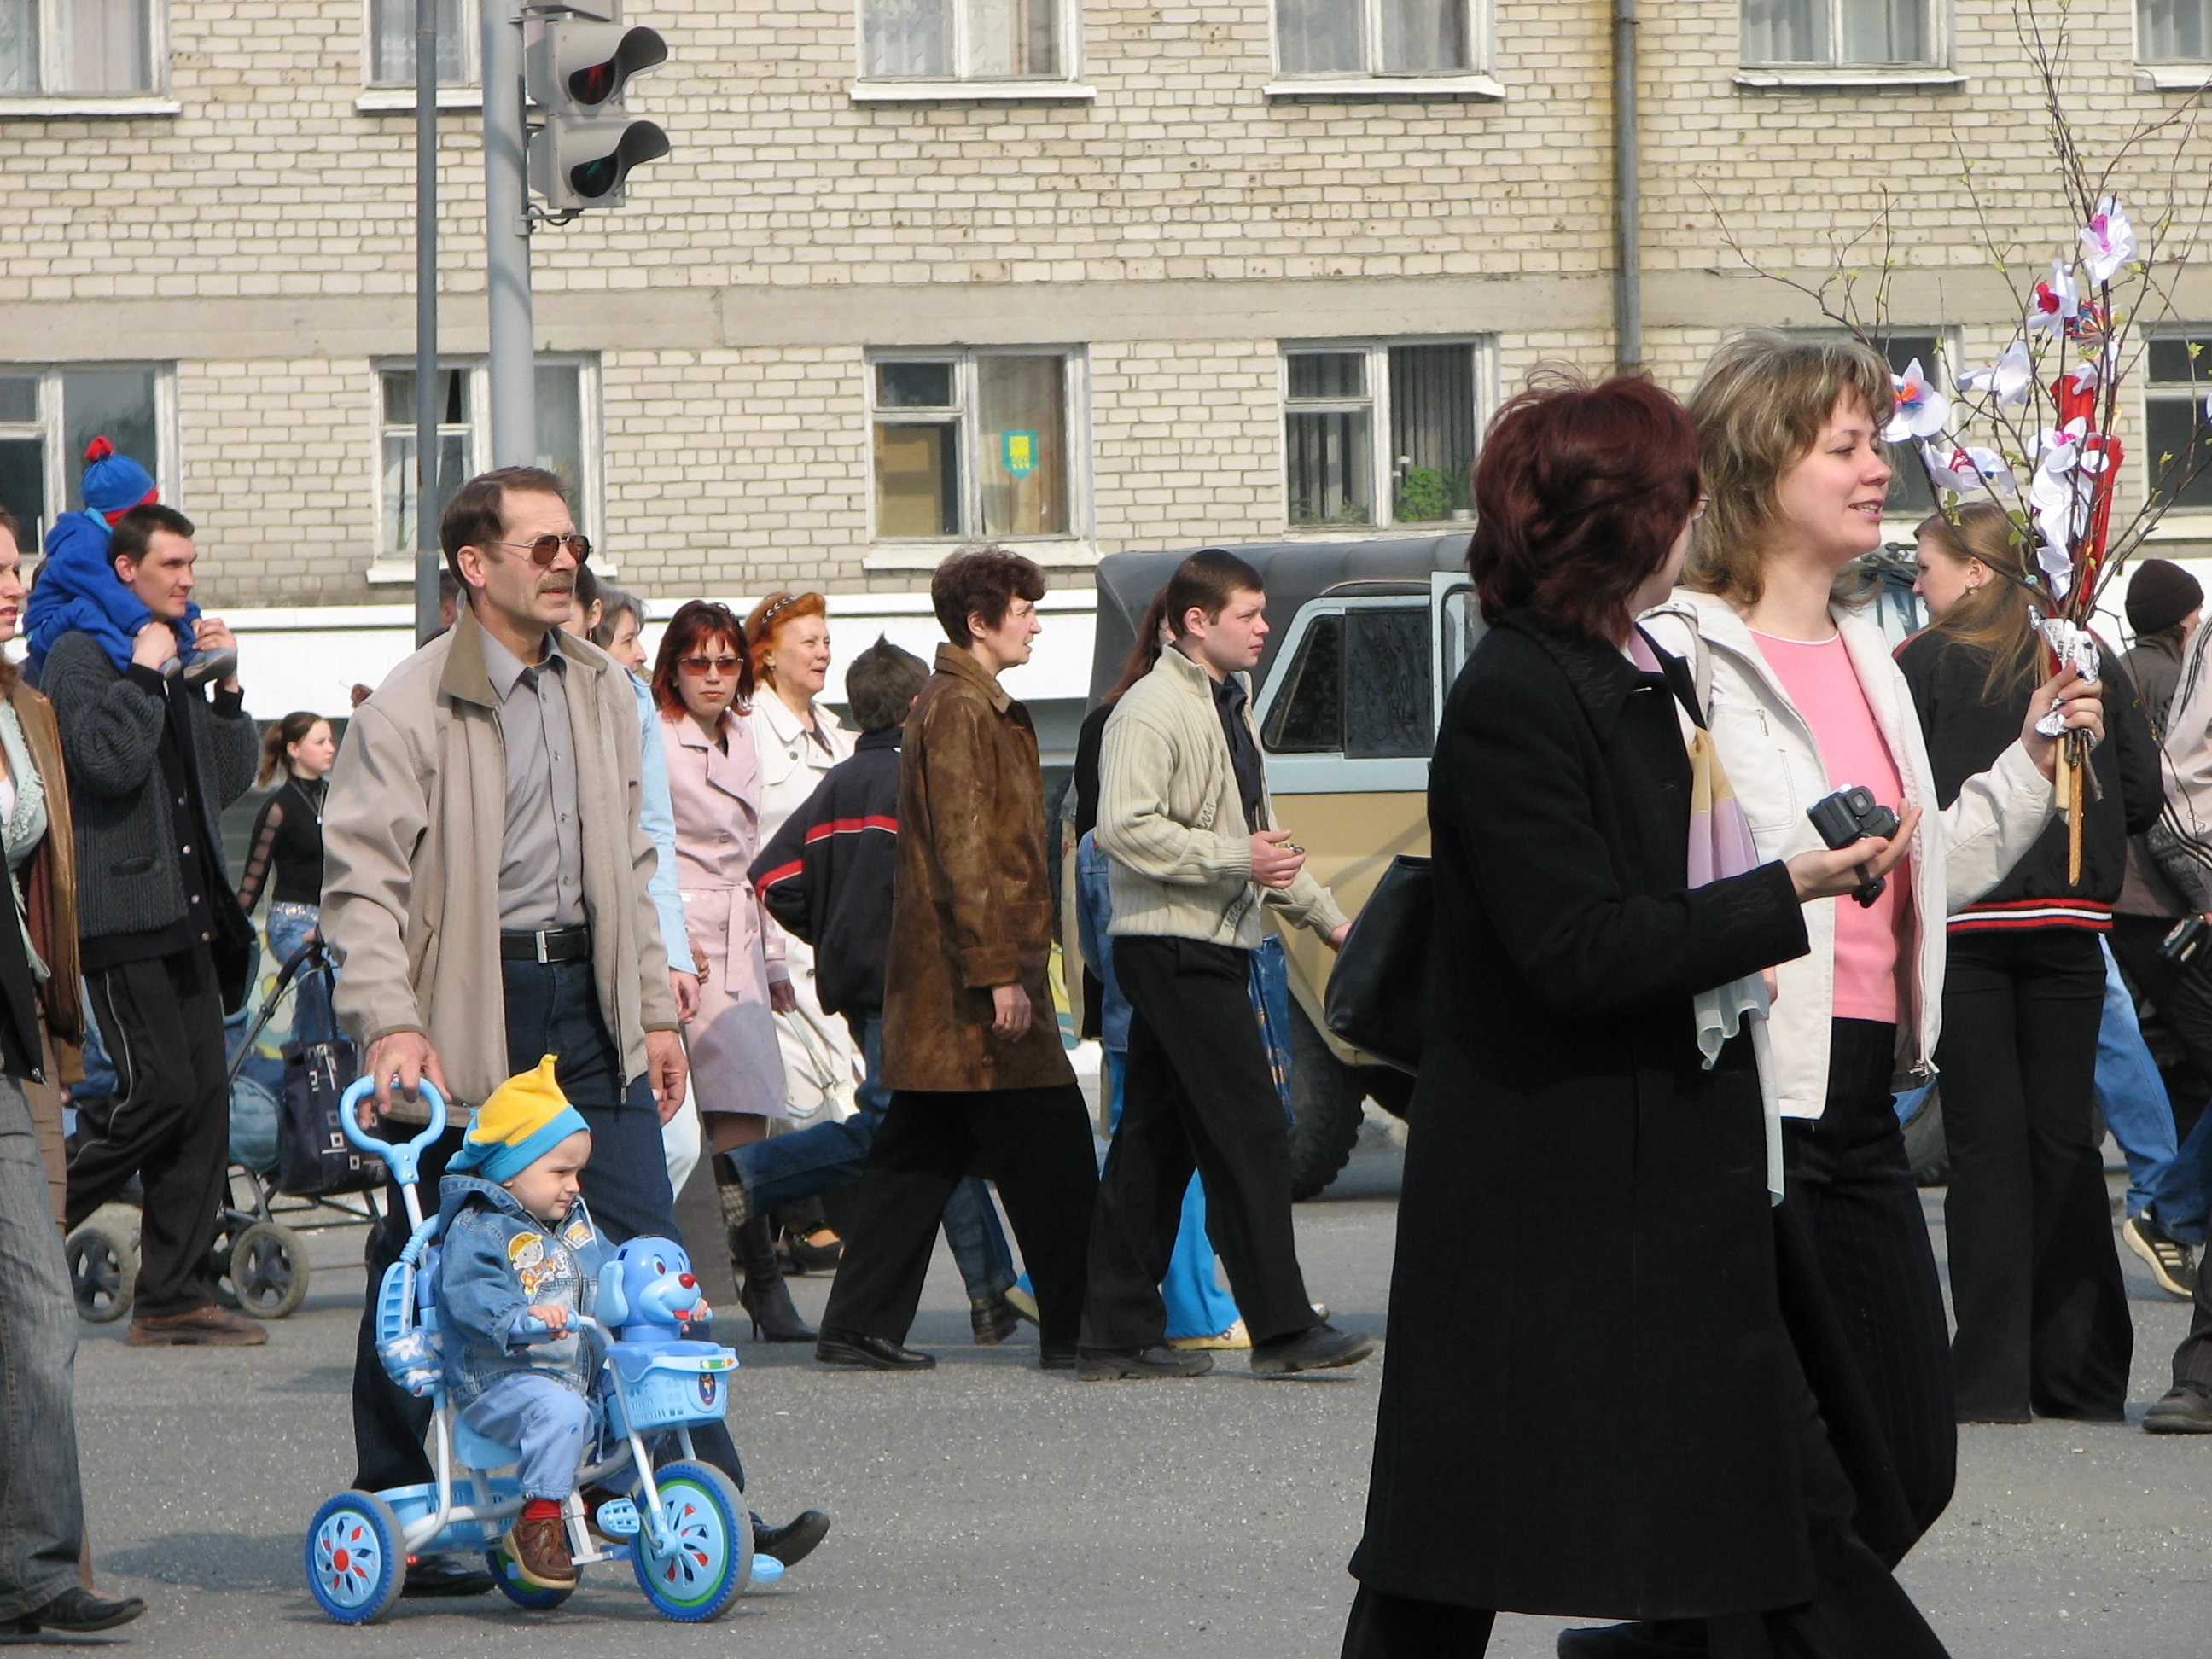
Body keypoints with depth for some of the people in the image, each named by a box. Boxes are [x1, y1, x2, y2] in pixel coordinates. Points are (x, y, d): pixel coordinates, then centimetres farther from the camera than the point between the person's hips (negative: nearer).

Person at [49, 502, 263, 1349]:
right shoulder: (81, 656, -4)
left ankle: (175, 1294, 4)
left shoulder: (182, 658, 21)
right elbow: (107, 760, -19)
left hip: (185, 913, 8)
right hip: (124, 909, -8)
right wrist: (144, 675, -14)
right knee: (160, 1089, -15)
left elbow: (230, 777, 20)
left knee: (205, 1093, 2)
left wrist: (225, 686, 10)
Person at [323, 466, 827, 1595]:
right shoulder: (410, 708, -9)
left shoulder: (601, 695, 12)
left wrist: (655, 1009, 17)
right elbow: (361, 879, -12)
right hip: (464, 1012, -5)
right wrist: (391, 1025, -23)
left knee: (648, 1258, -2)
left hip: (581, 1001, 5)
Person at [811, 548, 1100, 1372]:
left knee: (920, 1152, 11)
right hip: (972, 978, -10)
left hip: (938, 982, 10)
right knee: (1050, 1152, -7)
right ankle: (1077, 1329, -4)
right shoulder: (961, 712, -13)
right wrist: (998, 970, -22)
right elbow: (964, 849, -19)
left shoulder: (971, 707, 20)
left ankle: (860, 1325, 11)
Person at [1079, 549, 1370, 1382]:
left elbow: (1257, 837, 31)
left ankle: (1119, 1332, 10)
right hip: (1173, 947, -10)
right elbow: (1125, 829, -21)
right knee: (1250, 1132, -12)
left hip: (1214, 949, 10)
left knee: (1155, 1141, 9)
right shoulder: (1152, 711, -11)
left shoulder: (1230, 706, 21)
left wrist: (1326, 915, 28)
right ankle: (1282, 1328, -13)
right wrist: (1237, 858, -20)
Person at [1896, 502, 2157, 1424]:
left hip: (1965, 926, -3)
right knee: (2065, 1140, 9)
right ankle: (2079, 1373, 11)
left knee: (1987, 1141, 0)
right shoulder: (2090, 664, 4)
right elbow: (2143, 794, 3)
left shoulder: (1925, 666, -7)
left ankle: (1992, 1375, -1)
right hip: (2067, 925, 3)